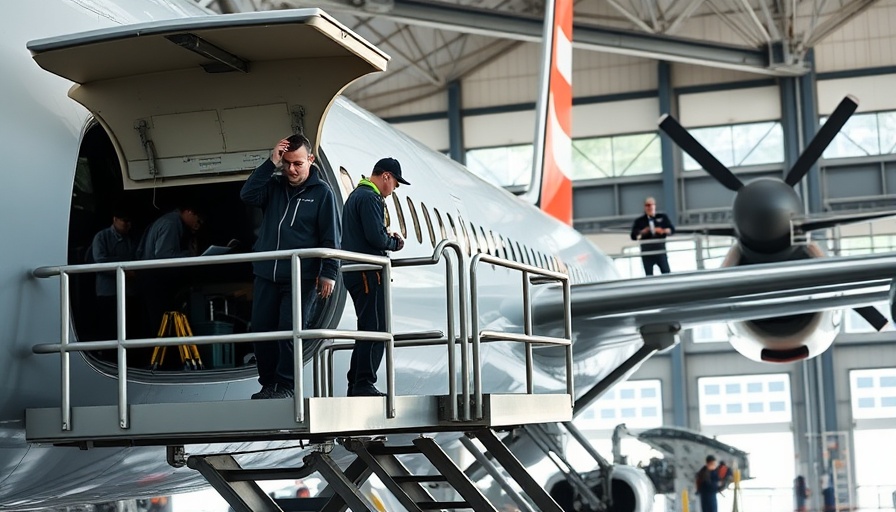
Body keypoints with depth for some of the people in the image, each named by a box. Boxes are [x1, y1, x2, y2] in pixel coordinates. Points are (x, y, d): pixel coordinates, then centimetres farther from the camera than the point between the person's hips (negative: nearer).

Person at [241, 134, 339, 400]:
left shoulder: (322, 192, -1)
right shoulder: (273, 186, 10)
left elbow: (331, 237, -3)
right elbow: (247, 195, -8)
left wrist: (329, 273, -9)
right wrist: (270, 164, -10)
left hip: (301, 278, -4)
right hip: (266, 274, 4)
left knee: (290, 331, -6)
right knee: (261, 328, 5)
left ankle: (286, 386, 3)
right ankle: (268, 383, 16)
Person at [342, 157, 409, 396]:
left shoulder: (355, 195, 22)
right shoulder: (370, 198, -12)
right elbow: (376, 238, -21)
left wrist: (388, 238, 12)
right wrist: (395, 243, -2)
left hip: (353, 271, 11)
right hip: (368, 273, -11)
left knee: (367, 329, 14)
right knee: (375, 330, -9)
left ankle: (355, 384, 15)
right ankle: (364, 384, -11)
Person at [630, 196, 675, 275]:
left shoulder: (663, 217, 14)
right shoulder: (639, 221, 9)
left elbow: (672, 230, 7)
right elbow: (634, 236, 1)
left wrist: (663, 231, -12)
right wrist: (642, 232, -17)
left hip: (660, 249, 0)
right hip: (647, 251, 0)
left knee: (666, 273, -5)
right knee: (649, 276, -1)